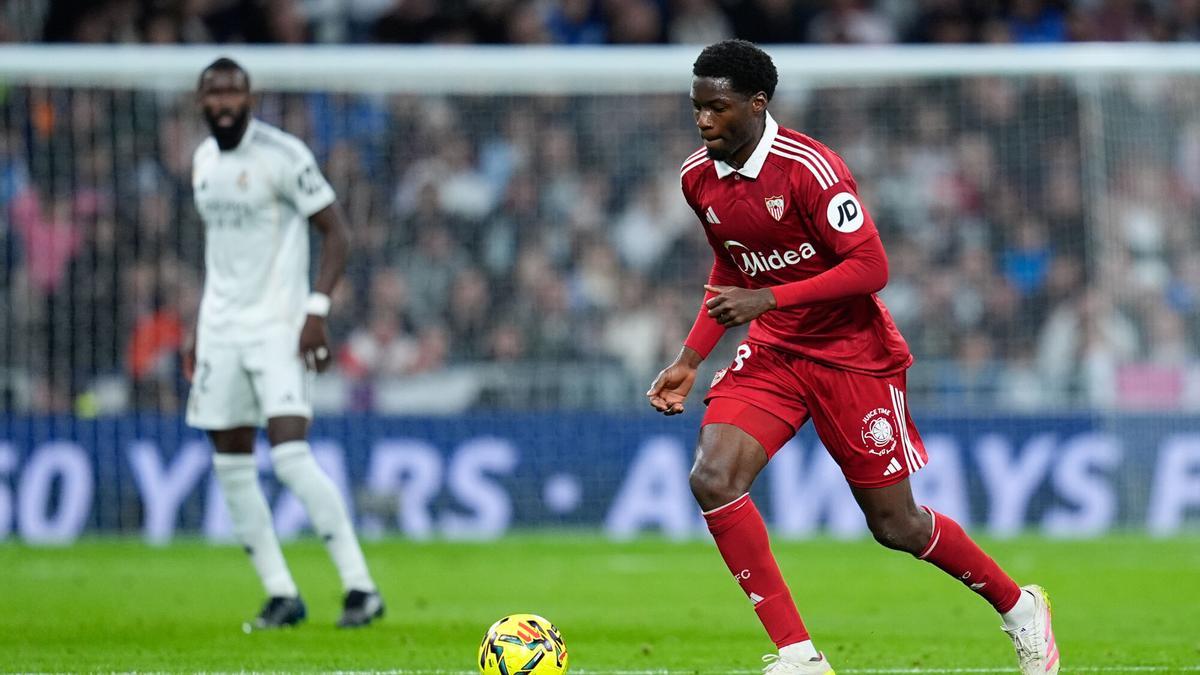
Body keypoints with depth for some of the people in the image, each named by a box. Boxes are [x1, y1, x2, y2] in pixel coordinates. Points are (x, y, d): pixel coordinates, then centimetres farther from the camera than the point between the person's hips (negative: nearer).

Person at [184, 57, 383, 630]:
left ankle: (360, 587, -11)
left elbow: (336, 233, -10)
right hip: (222, 329, 7)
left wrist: (317, 310, -19)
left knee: (291, 456, -18)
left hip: (277, 326, -7)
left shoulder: (282, 155, -11)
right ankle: (281, 595, 13)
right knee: (231, 466, 4)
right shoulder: (204, 159, 12)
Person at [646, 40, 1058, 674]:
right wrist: (690, 359, 9)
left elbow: (871, 266, -23)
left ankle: (1020, 608, 30)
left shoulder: (809, 169, -22)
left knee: (895, 524, 3)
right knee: (712, 480, -18)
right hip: (772, 353, 6)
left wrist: (769, 299, -28)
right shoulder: (698, 177, 0)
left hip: (853, 354, -6)